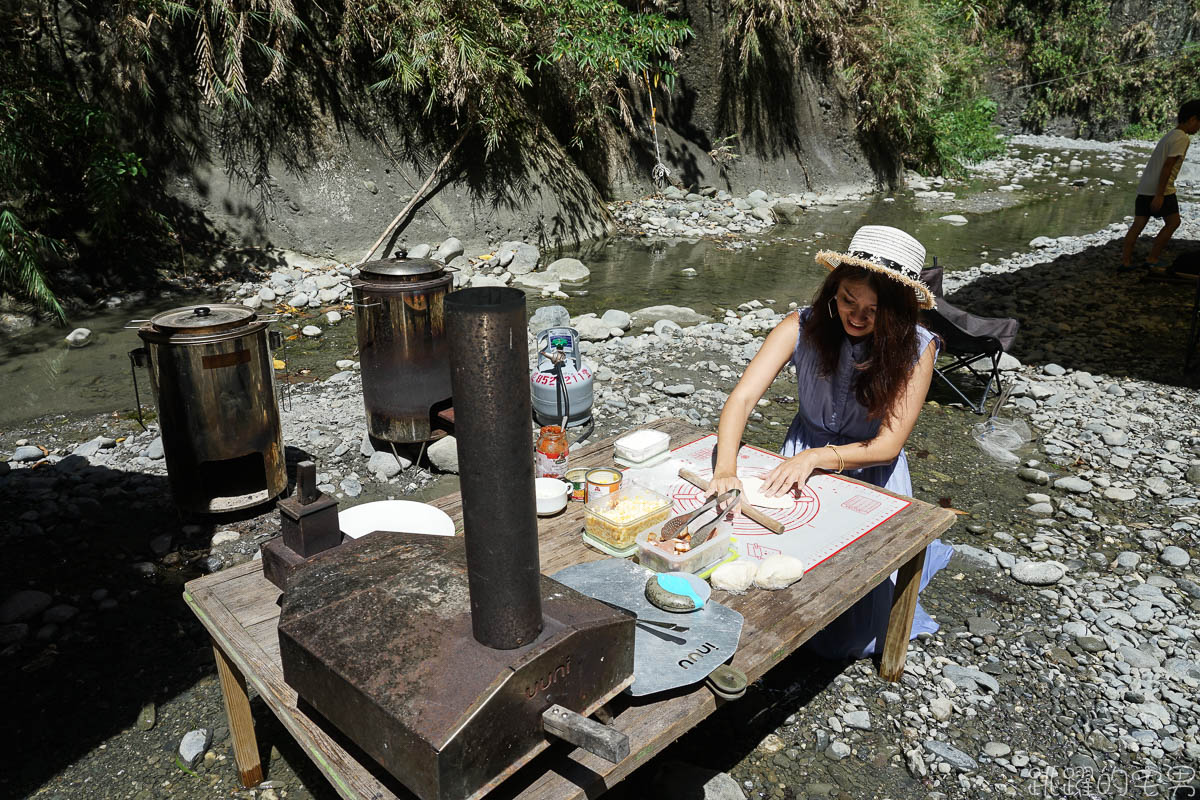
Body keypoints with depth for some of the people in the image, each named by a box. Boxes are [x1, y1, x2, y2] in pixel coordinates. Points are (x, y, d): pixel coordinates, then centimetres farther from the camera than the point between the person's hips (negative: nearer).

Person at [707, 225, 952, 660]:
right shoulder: (804, 327, -18)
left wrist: (814, 457, -36)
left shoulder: (916, 349, -19)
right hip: (804, 460, 2)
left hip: (871, 468, -1)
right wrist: (725, 469, -41)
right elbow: (742, 398, -25)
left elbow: (888, 445, -21)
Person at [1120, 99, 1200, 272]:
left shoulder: (1170, 134, 19)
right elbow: (1167, 166, -18)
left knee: (1138, 224, 6)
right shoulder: (1182, 138, -11)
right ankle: (1152, 259, 4)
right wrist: (1160, 195, -20)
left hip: (1144, 187, 9)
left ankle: (1125, 261, 3)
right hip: (1161, 189, -9)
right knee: (1173, 222, 4)